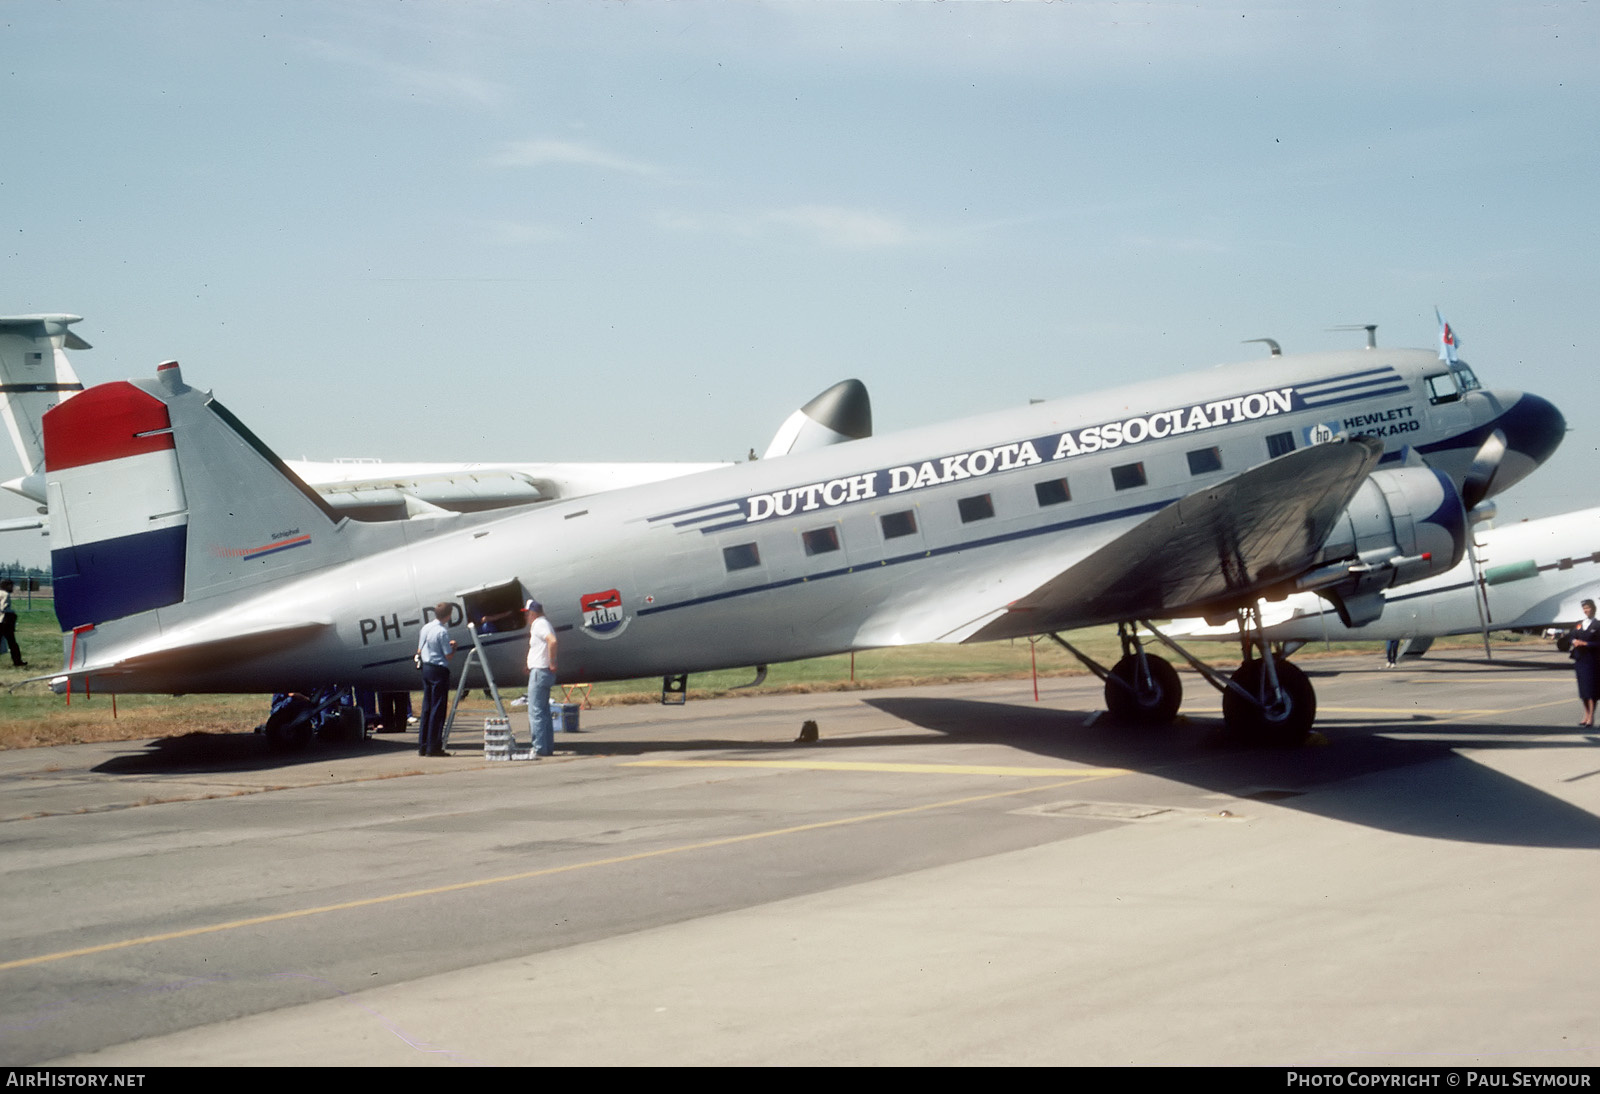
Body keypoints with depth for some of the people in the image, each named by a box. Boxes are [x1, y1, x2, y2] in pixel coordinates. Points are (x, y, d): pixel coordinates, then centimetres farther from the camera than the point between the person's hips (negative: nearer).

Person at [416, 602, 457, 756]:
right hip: (439, 670, -8)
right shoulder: (442, 631, -16)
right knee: (437, 708, -3)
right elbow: (448, 656, -15)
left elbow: (420, 651, 15)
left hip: (426, 668, 8)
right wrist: (453, 647, 5)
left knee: (426, 707, 12)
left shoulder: (426, 627, 8)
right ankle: (434, 747, -2)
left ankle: (422, 746, 14)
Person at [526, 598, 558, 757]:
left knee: (535, 711, -8)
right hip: (545, 673, 10)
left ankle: (540, 748, -9)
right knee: (544, 711, 14)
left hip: (539, 672, -10)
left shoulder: (539, 625, -13)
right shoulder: (543, 623, 18)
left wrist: (551, 663, -22)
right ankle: (548, 747, 17)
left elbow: (552, 641, -31)